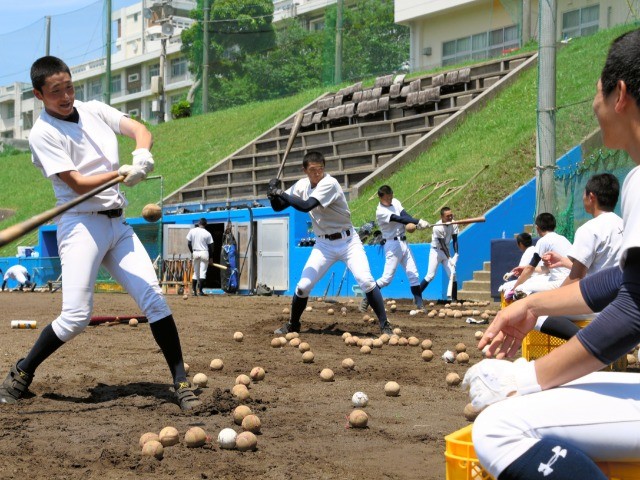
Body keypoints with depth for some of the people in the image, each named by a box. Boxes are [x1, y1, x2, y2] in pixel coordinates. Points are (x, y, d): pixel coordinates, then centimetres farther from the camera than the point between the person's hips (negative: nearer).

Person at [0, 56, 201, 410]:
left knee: (153, 297, -5)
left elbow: (140, 130, 3)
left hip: (117, 223, 6)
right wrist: (124, 173, -22)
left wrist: (141, 154, -18)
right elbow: (78, 184, -15)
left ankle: (181, 382, 0)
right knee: (76, 316, -12)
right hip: (81, 225, -6)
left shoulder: (94, 110, 11)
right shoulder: (43, 133, -8)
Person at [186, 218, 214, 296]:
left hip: (195, 252, 3)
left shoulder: (192, 231, -1)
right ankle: (200, 291, -3)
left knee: (195, 272, 13)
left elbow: (189, 243, 2)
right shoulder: (207, 233, -7)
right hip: (204, 253, -3)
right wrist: (211, 257, 9)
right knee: (202, 272, 0)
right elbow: (210, 246, -1)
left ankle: (194, 291, 7)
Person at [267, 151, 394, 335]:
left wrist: (281, 193, -27)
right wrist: (274, 194, -18)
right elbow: (278, 207, 2)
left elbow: (306, 206, -31)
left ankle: (385, 325, -9)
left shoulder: (329, 183, -20)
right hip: (323, 244, 5)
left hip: (347, 241, -4)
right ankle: (293, 325, 20)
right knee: (303, 286, -2)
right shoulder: (302, 185, -1)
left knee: (366, 280, -19)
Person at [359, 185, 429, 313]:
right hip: (392, 244, -7)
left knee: (414, 275, 5)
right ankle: (366, 300, 3)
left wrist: (415, 224, -28)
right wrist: (418, 221, -36)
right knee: (387, 278, -9)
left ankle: (420, 306, 7)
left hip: (403, 242, 7)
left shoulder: (395, 202, 7)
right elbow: (399, 219, -27)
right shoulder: (380, 211, -16)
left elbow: (405, 215, -8)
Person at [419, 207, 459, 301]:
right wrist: (449, 258, -31)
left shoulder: (453, 224, -8)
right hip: (436, 251, -5)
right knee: (430, 275, -10)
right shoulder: (438, 227, -26)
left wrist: (456, 254, -16)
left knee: (452, 274, -3)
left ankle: (454, 299, 2)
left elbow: (455, 240, -3)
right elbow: (442, 244, -26)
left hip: (446, 251, 5)